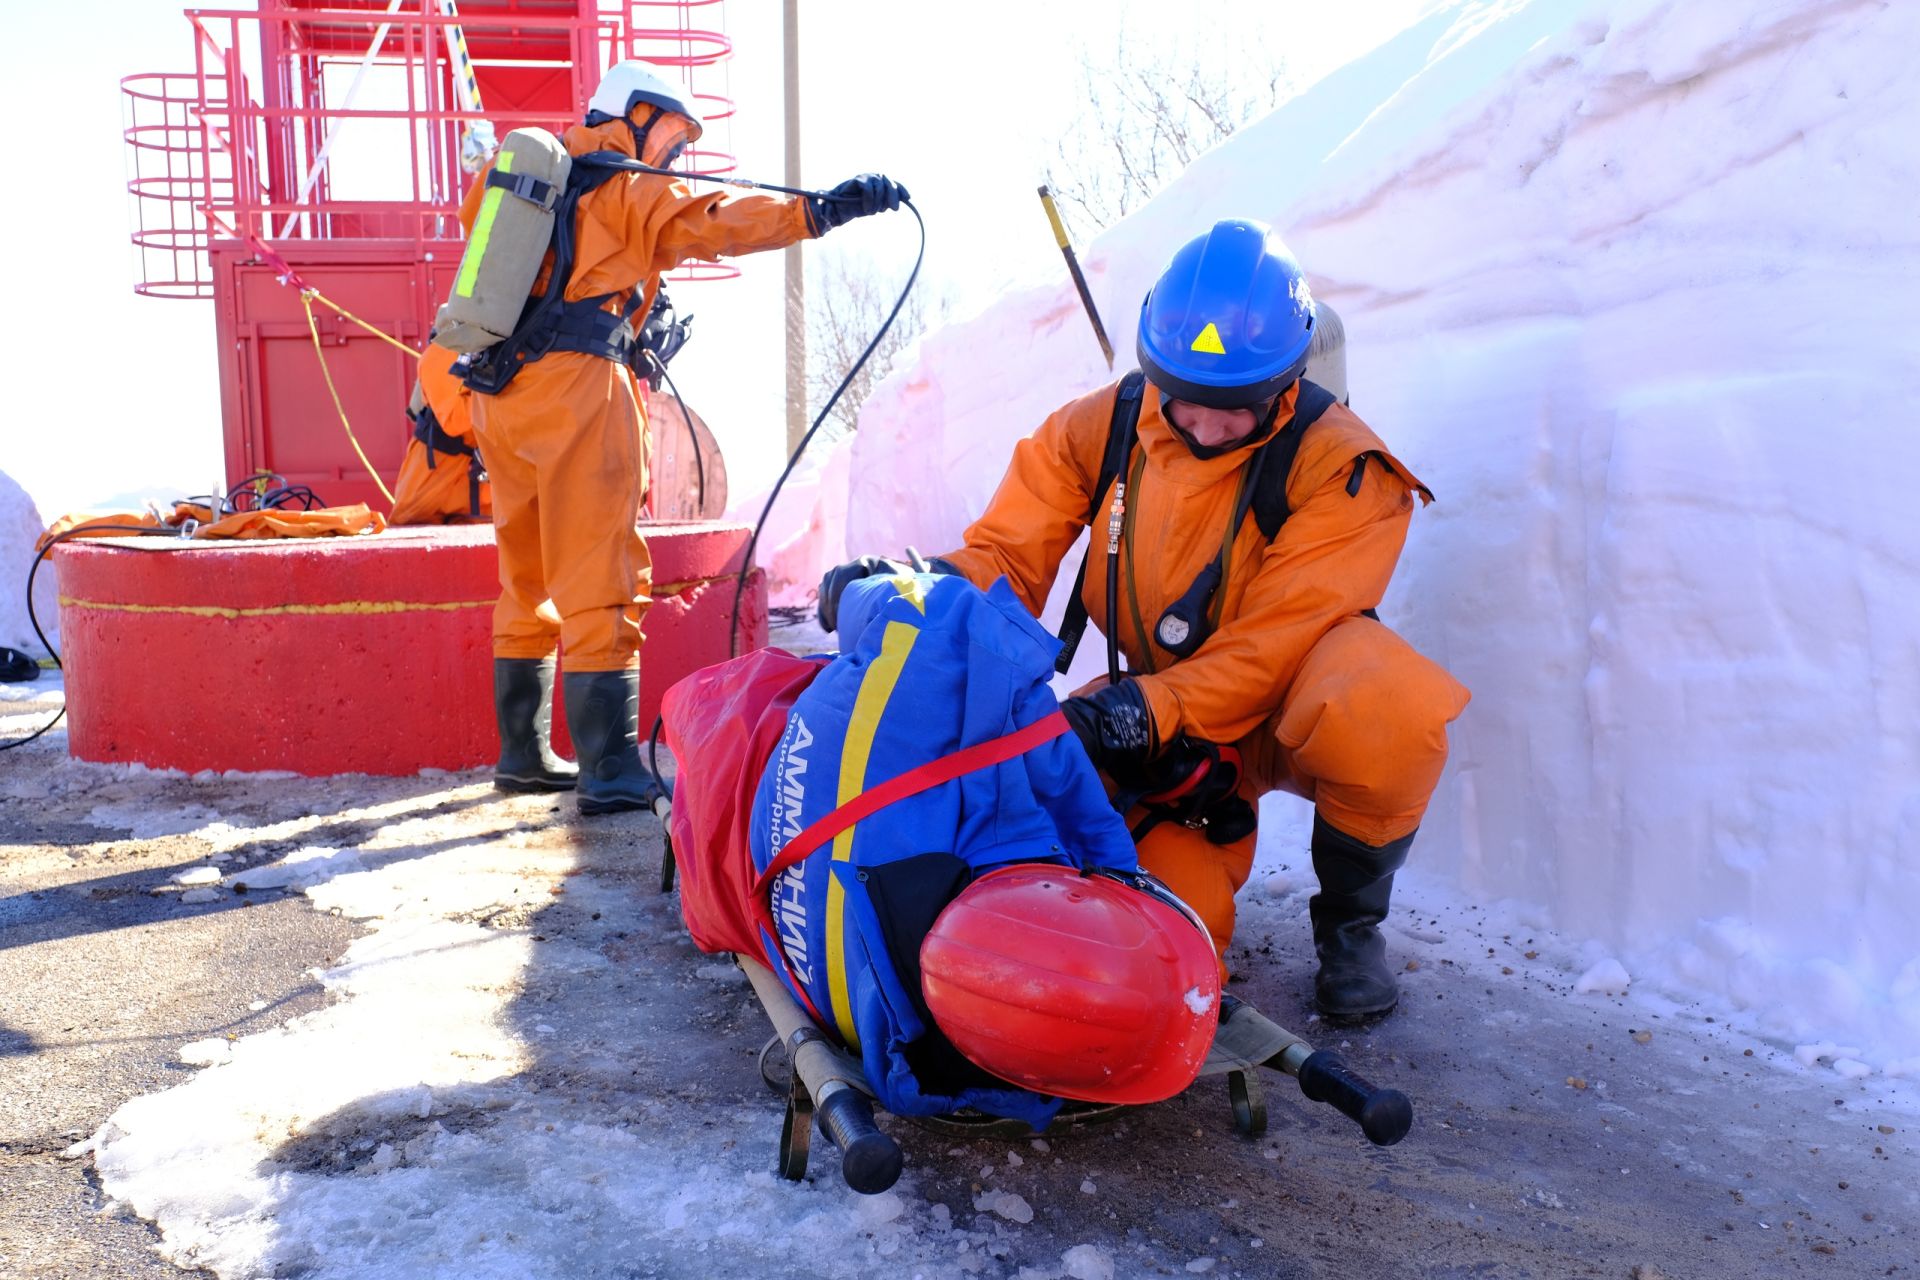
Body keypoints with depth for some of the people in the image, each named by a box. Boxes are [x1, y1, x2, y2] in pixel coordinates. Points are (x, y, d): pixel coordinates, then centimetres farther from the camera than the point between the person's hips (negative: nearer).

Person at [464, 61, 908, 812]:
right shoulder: (626, 185, 2)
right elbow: (708, 225, -12)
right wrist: (821, 210, -19)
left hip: (497, 389, 8)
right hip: (576, 383, -8)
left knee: (527, 581, 16)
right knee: (599, 583, -7)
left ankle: (523, 754, 24)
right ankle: (610, 772, -9)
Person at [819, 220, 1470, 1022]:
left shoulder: (1338, 466, -17)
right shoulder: (1099, 430, -5)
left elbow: (1276, 646, -23)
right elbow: (1008, 556, -6)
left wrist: (1149, 708, -38)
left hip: (1290, 713, -1)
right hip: (1166, 725, 2)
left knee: (1388, 704, -38)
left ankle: (1349, 919, -7)